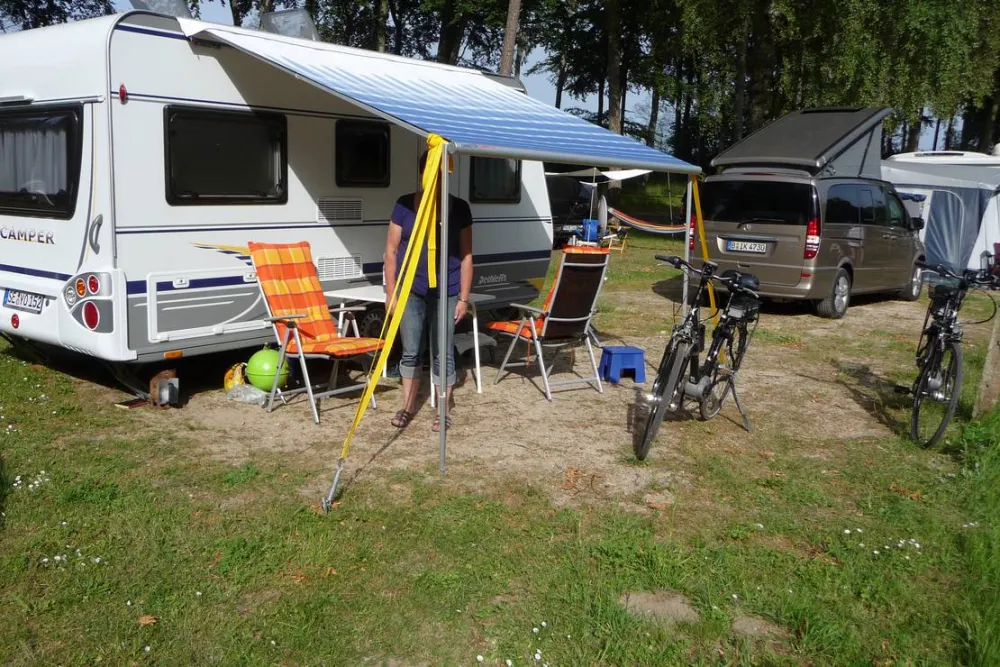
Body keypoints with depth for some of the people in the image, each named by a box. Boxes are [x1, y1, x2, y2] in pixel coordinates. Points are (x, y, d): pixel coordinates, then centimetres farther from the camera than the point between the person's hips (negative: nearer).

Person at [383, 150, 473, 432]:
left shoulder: (459, 208, 0)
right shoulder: (404, 204, -1)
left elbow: (466, 255, 2)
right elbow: (391, 251, 2)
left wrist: (464, 297, -2)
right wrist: (390, 293, -1)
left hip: (445, 292, -1)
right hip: (410, 291, 1)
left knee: (442, 353, 5)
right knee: (410, 352, 9)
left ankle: (444, 409, 18)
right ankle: (408, 405, 25)